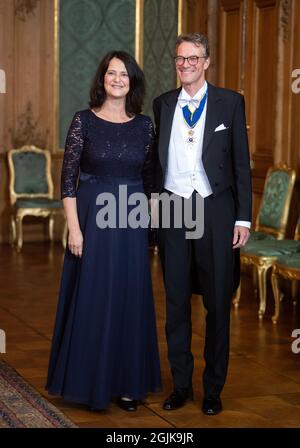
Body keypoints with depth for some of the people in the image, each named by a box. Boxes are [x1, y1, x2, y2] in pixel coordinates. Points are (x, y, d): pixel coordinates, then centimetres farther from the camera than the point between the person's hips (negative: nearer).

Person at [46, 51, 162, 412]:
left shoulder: (144, 125, 5)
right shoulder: (84, 121, -4)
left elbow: (148, 178, 10)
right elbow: (68, 178, -6)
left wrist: (150, 221, 6)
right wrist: (74, 228, -12)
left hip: (131, 222, 3)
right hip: (92, 218, -3)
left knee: (129, 298, 7)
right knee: (91, 298, 2)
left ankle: (126, 381, 19)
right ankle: (89, 379, 16)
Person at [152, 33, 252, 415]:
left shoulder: (230, 103, 0)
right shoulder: (162, 104, 8)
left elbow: (241, 163, 0)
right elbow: (158, 161, 10)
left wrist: (243, 218, -5)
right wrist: (156, 209, 5)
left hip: (215, 211, -2)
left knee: (218, 304, 5)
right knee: (176, 302, 8)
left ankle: (213, 388, 17)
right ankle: (181, 384, 20)